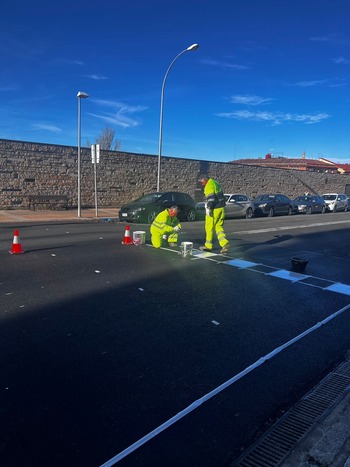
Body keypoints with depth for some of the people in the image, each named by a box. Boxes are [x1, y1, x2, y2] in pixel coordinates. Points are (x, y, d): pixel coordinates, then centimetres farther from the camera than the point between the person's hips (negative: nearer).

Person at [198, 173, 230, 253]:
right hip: (221, 208, 9)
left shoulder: (209, 185, -13)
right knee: (218, 227, 11)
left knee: (209, 227, 4)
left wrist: (208, 208, -22)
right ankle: (224, 243, -3)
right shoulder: (216, 183, 17)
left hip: (214, 210, -9)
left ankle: (208, 246, 14)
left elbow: (210, 198, -23)